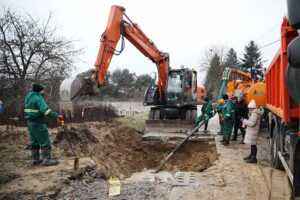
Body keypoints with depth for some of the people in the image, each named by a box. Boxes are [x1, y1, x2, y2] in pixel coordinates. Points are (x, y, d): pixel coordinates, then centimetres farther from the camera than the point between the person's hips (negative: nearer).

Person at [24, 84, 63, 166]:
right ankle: (46, 159, -1)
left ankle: (36, 159, 24)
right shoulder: (38, 99, -18)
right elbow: (45, 110, -31)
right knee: (45, 142, -3)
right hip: (38, 124, -9)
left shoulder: (28, 97, 12)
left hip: (30, 123, 9)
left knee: (34, 142, 16)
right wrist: (57, 116, -34)